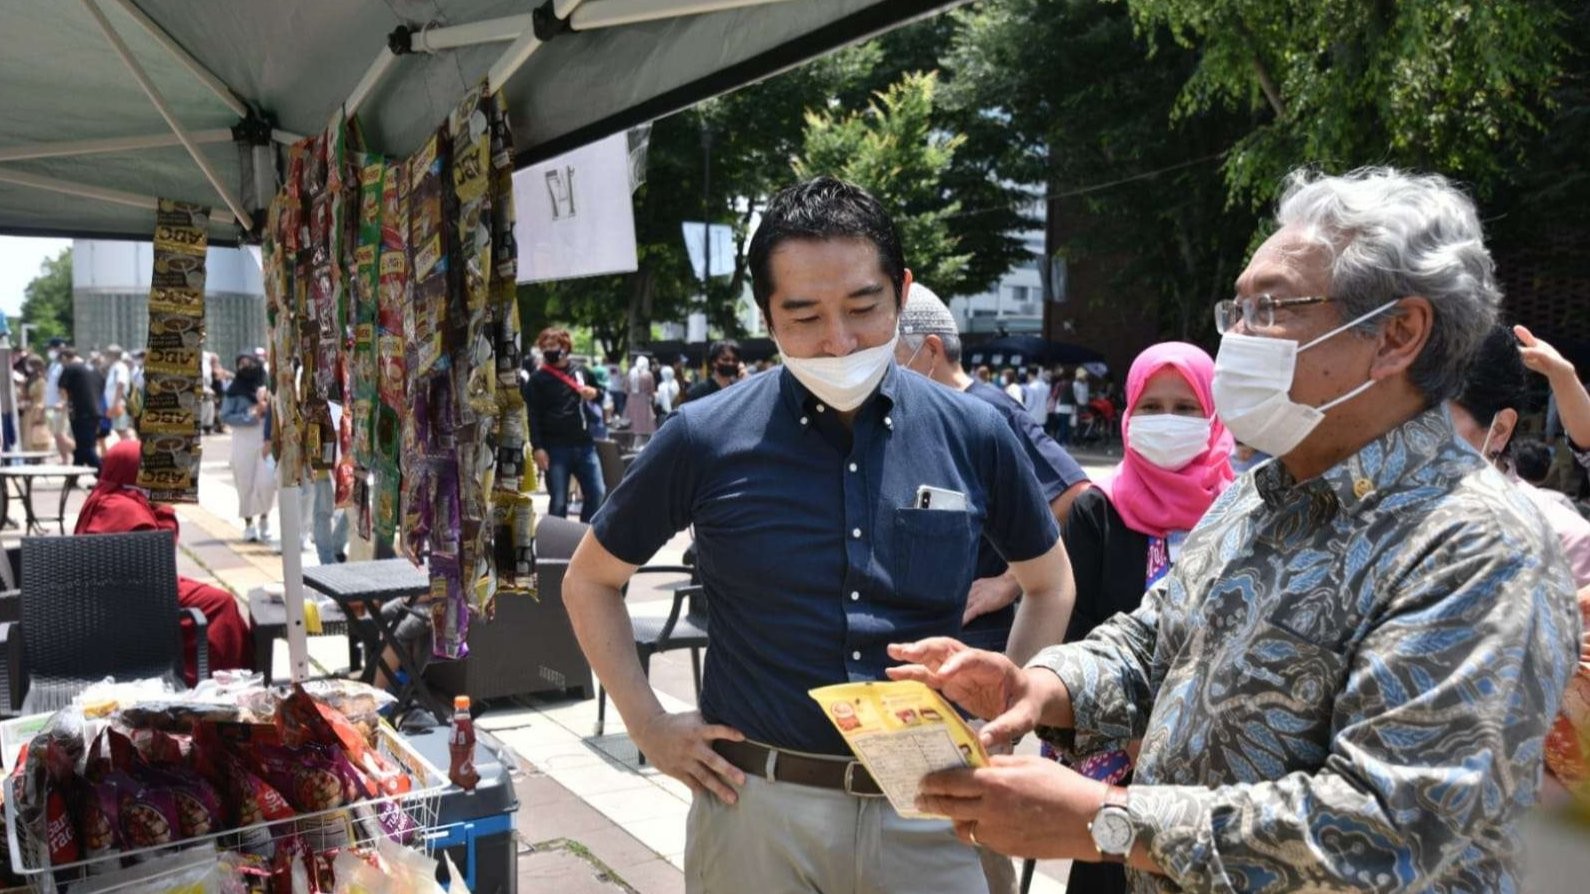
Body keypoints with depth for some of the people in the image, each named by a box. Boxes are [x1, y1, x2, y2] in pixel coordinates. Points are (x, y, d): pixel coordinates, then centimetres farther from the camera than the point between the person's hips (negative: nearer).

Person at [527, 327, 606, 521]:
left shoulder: (581, 371, 12)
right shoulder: (538, 379, 0)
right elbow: (533, 416, -5)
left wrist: (594, 393, 1)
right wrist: (538, 447, -14)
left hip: (584, 445, 4)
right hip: (556, 448, -4)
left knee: (597, 493, 4)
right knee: (559, 501, -1)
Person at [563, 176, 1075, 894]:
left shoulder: (973, 436, -3)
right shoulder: (707, 439, -7)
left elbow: (1050, 585, 13)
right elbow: (589, 582, 7)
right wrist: (649, 728, 0)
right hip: (755, 806, -1)